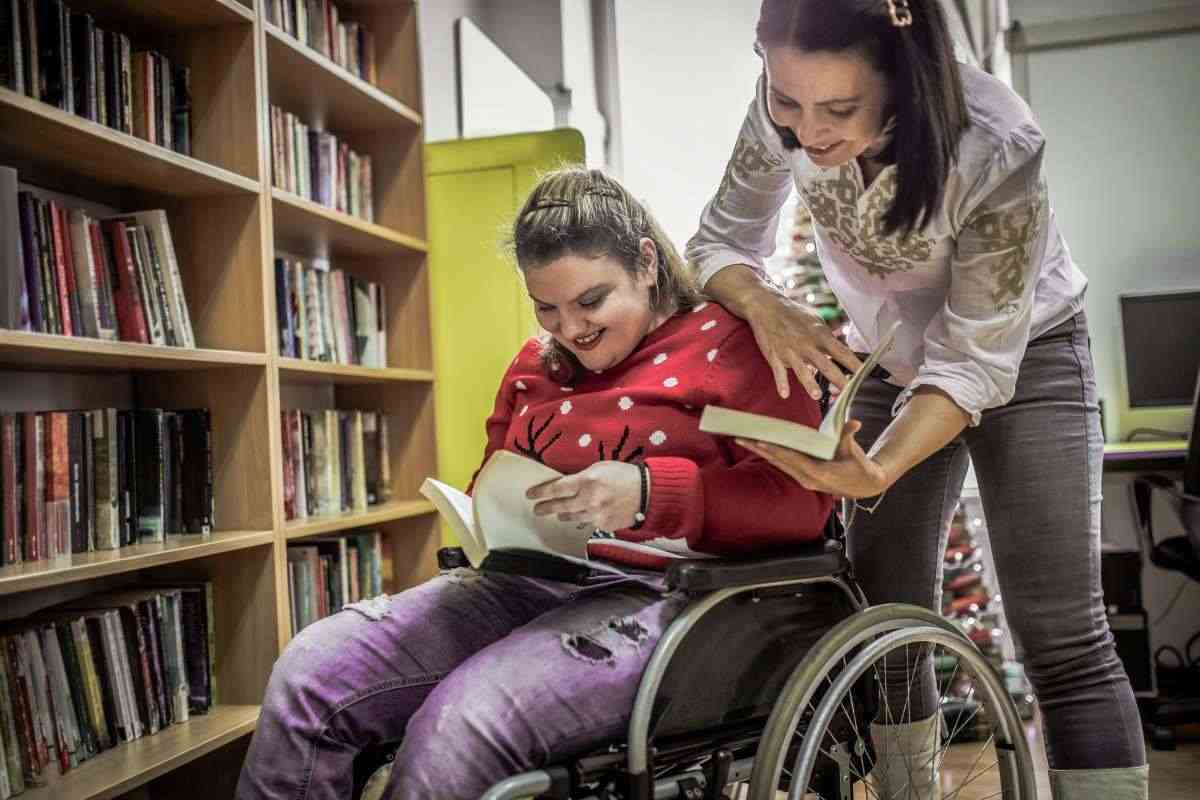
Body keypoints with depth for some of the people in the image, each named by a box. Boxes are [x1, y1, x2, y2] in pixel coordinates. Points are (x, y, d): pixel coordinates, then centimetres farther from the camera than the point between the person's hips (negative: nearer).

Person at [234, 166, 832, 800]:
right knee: (309, 671, -14)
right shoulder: (534, 364, 21)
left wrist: (648, 492, -24)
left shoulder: (727, 342, 1)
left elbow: (803, 497, -11)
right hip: (523, 581, 7)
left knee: (460, 722, -32)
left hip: (653, 594, -6)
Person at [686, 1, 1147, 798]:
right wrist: (765, 308, -35)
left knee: (1061, 634, -11)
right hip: (888, 363, 4)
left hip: (1022, 354, -3)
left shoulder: (997, 148, -35)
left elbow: (977, 361, -29)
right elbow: (721, 240, -12)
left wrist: (877, 472, -44)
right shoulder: (788, 109, -24)